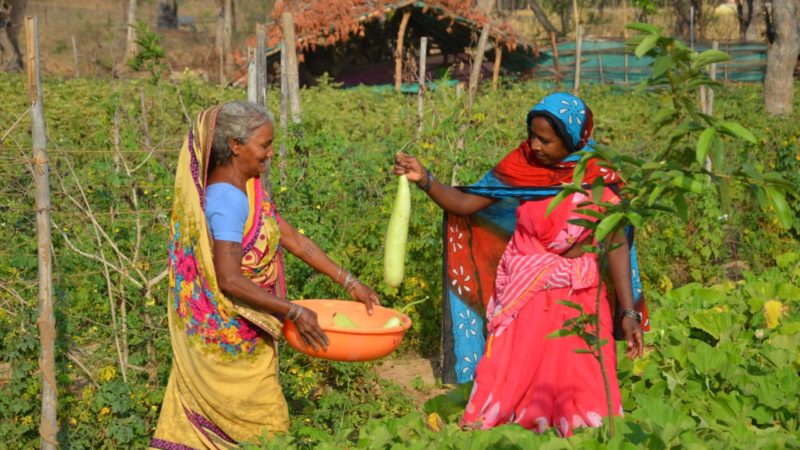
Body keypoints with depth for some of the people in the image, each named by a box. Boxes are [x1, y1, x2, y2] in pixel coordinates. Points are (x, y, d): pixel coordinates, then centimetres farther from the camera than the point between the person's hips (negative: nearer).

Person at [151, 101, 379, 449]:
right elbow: (229, 280, -27)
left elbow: (294, 240, 7)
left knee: (196, 420, 15)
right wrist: (293, 312, -25)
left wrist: (349, 282, 4)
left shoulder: (249, 189, 5)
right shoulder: (228, 201, -23)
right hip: (232, 335, -9)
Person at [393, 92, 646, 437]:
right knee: (509, 380, 3)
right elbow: (464, 204, -5)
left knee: (579, 382, 2)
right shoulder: (520, 166, -6)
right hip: (523, 292, 1)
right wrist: (424, 179, -21)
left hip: (578, 296, -1)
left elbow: (617, 244, -8)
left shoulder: (597, 179, -10)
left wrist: (629, 312, -13)